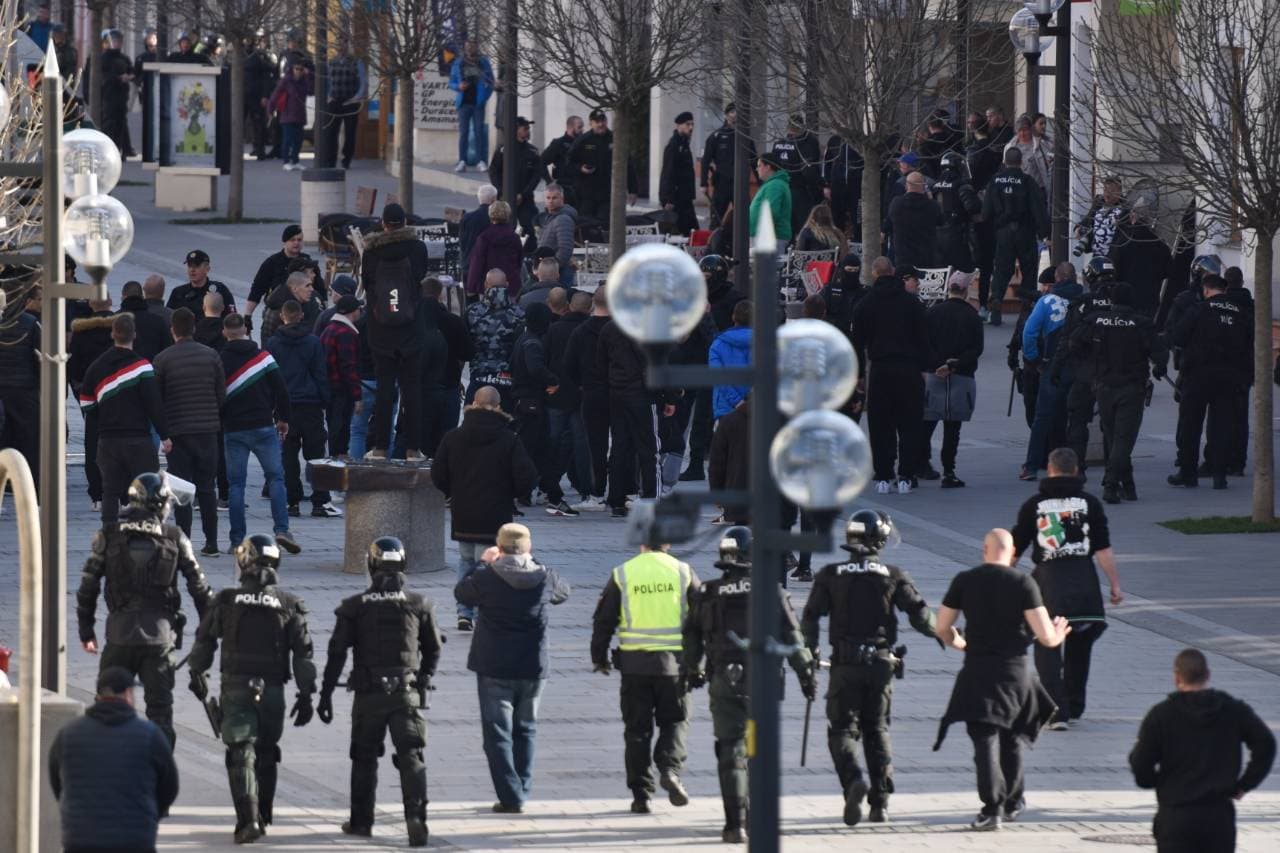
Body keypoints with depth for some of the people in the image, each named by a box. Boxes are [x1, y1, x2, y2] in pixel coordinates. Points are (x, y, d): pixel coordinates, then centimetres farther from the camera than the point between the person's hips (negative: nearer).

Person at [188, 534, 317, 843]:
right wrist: (306, 694, 5)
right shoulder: (289, 604, -1)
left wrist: (197, 674, 24)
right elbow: (303, 653, -1)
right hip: (272, 690, 2)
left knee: (241, 754, -4)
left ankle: (248, 819, -18)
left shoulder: (227, 600, -2)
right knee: (267, 754, 17)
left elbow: (204, 640, 7)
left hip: (236, 688, -2)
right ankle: (262, 816, 25)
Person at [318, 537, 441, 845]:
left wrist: (326, 695, 2)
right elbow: (434, 648, 10)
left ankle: (361, 821, 20)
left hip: (368, 693, 0)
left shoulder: (355, 606, -2)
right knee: (411, 757, -1)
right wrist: (423, 679, 26)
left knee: (364, 758, 14)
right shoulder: (418, 603, 1)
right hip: (407, 692, 0)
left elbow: (337, 654, -3)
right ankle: (416, 817, -19)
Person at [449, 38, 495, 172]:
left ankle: (481, 161, -3)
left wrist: (485, 97, -3)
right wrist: (459, 87, -11)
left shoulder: (483, 63, 7)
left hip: (478, 103, -1)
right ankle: (462, 161, -2)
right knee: (463, 132, -2)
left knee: (479, 132, -4)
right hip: (464, 103, 1)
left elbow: (490, 82, 9)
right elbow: (451, 82, 11)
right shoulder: (458, 64, 9)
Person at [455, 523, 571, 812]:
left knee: (498, 733, 3)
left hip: (494, 669, -3)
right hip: (533, 669, 3)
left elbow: (462, 593, 6)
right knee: (525, 730, 18)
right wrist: (530, 562, 22)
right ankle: (521, 792, 19)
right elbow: (563, 592, 17)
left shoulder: (487, 578, -14)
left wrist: (483, 564, 19)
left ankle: (511, 797, -5)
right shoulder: (544, 578, -7)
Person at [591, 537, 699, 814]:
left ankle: (641, 794, 7)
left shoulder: (622, 575, 0)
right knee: (675, 721, 13)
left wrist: (599, 656, 16)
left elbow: (603, 620, 3)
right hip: (673, 663, 0)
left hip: (634, 663, 0)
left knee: (637, 729, 8)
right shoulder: (683, 573, 0)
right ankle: (670, 769, -12)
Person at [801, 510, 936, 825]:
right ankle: (880, 801, 11)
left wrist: (811, 649, 14)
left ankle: (853, 781, -26)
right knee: (877, 729, 14)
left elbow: (810, 616, -2)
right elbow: (919, 613, -6)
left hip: (845, 664, -1)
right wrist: (939, 634, 14)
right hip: (882, 662, 1)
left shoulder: (830, 575, 0)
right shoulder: (894, 576, -1)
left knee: (842, 728, 3)